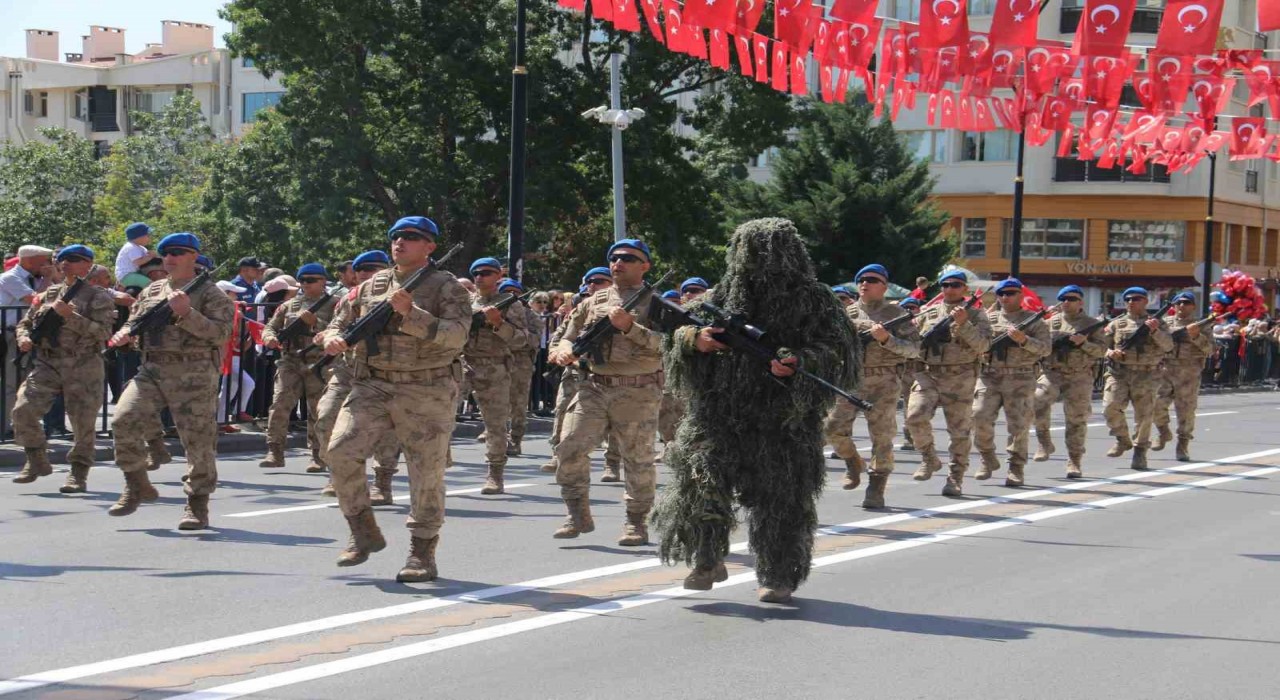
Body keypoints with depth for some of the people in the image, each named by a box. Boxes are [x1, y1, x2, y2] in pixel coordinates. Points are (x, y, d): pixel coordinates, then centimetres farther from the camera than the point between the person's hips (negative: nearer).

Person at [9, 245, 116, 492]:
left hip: (83, 367, -4)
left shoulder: (99, 297, 1)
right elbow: (25, 322, 23)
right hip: (47, 363, 4)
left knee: (83, 423, -4)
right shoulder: (49, 294, 16)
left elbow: (103, 332, -12)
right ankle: (37, 461, 8)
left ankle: (78, 474, 10)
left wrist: (70, 316, -19)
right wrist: (24, 338, 1)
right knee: (23, 410, -10)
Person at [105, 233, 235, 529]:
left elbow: (220, 333, -12)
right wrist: (125, 334, 4)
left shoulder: (210, 293, 0)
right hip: (151, 371, 5)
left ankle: (197, 506, 9)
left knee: (197, 439, -5)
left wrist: (186, 313, -22)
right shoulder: (152, 291, 18)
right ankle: (137, 485, 3)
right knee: (125, 420, -14)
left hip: (193, 375, -4)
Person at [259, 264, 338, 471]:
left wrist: (315, 322, -18)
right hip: (290, 362, 3)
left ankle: (318, 457, 9)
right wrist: (270, 337, -6)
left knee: (317, 412, 1)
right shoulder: (289, 305, 17)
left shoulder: (333, 305, 6)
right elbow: (270, 327, 17)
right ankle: (275, 452, -11)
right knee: (280, 404, -12)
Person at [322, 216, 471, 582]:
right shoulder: (371, 286, 14)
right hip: (372, 387, 4)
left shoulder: (447, 288, 0)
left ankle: (422, 552, 11)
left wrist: (410, 313, -25)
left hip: (426, 394, -4)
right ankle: (364, 532, 2)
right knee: (341, 450, -13)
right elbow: (339, 323, 21)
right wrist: (333, 339, -3)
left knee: (427, 472, -2)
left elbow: (456, 335, -15)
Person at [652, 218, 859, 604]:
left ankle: (779, 576, 16)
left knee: (779, 493, 0)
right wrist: (695, 339, -7)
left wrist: (800, 362, -22)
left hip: (783, 417, -3)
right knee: (702, 474, -12)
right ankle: (708, 560, 7)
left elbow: (839, 349, -5)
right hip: (721, 411, 3)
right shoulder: (723, 296, 10)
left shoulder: (813, 300, 0)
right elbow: (677, 332, 16)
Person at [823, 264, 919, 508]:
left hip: (884, 381, -3)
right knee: (833, 428, -6)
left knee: (882, 437, -3)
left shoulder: (895, 313, 2)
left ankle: (876, 490, 5)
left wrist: (886, 339, -18)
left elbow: (914, 349, -5)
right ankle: (853, 463, 23)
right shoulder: (848, 313, 11)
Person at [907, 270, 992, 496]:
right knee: (916, 416, -18)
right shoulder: (928, 313, 15)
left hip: (960, 379, -2)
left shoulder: (975, 315, 6)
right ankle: (929, 459, 5)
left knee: (959, 430, 0)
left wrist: (963, 324, -20)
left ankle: (956, 479, 11)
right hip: (928, 375, 2)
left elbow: (983, 344, -9)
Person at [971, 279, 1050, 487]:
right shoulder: (988, 318, 14)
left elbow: (1045, 349, -3)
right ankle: (988, 460, 9)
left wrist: (1024, 340, -18)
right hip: (989, 377, 2)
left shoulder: (1033, 320, 6)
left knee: (1018, 426, -3)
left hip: (1020, 380, -2)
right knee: (980, 418, -10)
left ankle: (1016, 469, 7)